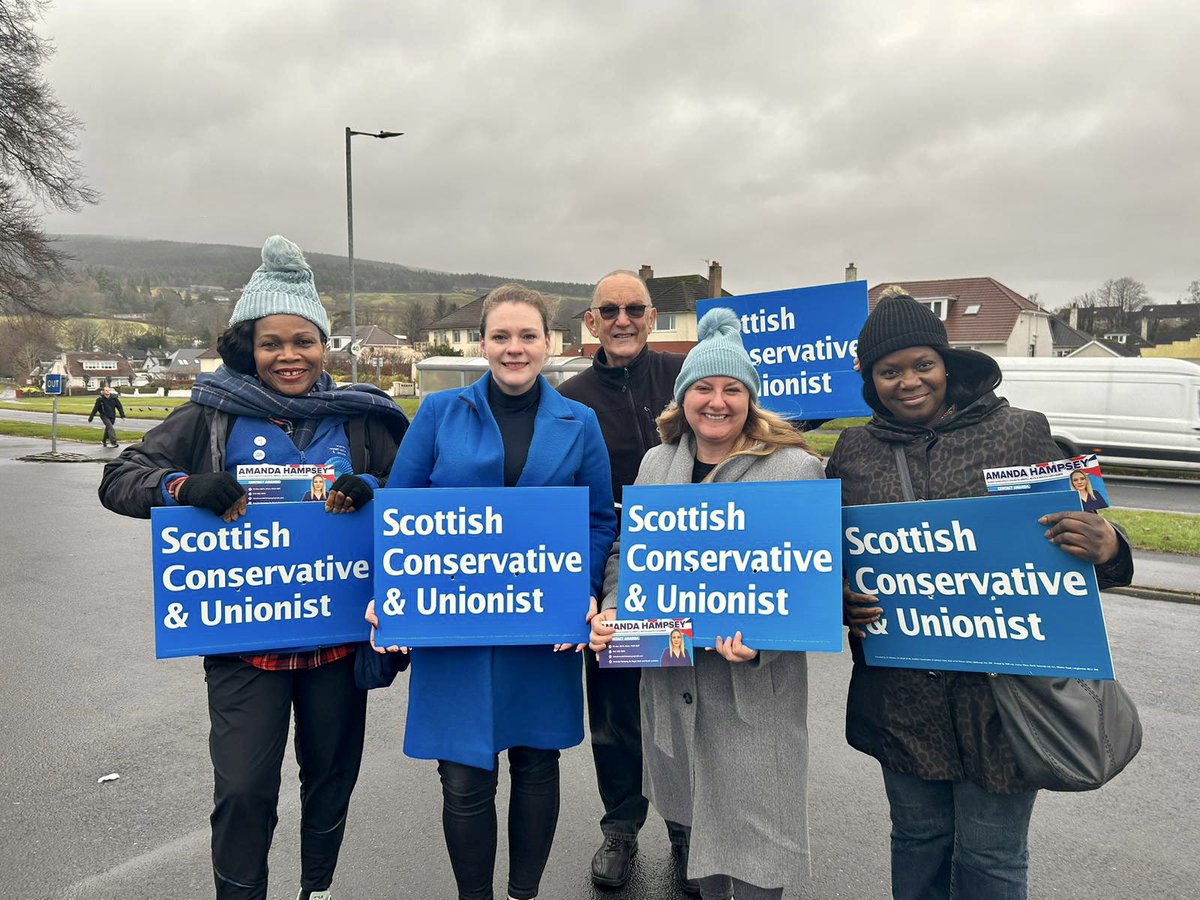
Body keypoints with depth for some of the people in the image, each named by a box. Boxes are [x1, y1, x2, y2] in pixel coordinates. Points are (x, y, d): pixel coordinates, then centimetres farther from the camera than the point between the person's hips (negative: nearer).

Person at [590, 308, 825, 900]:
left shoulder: (794, 469, -9)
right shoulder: (656, 464, 7)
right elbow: (626, 552, 12)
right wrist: (613, 612, -5)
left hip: (753, 686, -5)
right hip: (668, 675, 5)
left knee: (751, 838, 4)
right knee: (690, 812, 21)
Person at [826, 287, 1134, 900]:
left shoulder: (1020, 432, -3)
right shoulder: (853, 451, 4)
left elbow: (1075, 540, 2)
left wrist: (1105, 548, -20)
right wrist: (841, 601, -6)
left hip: (998, 687, -2)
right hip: (901, 692, 2)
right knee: (917, 836, 19)